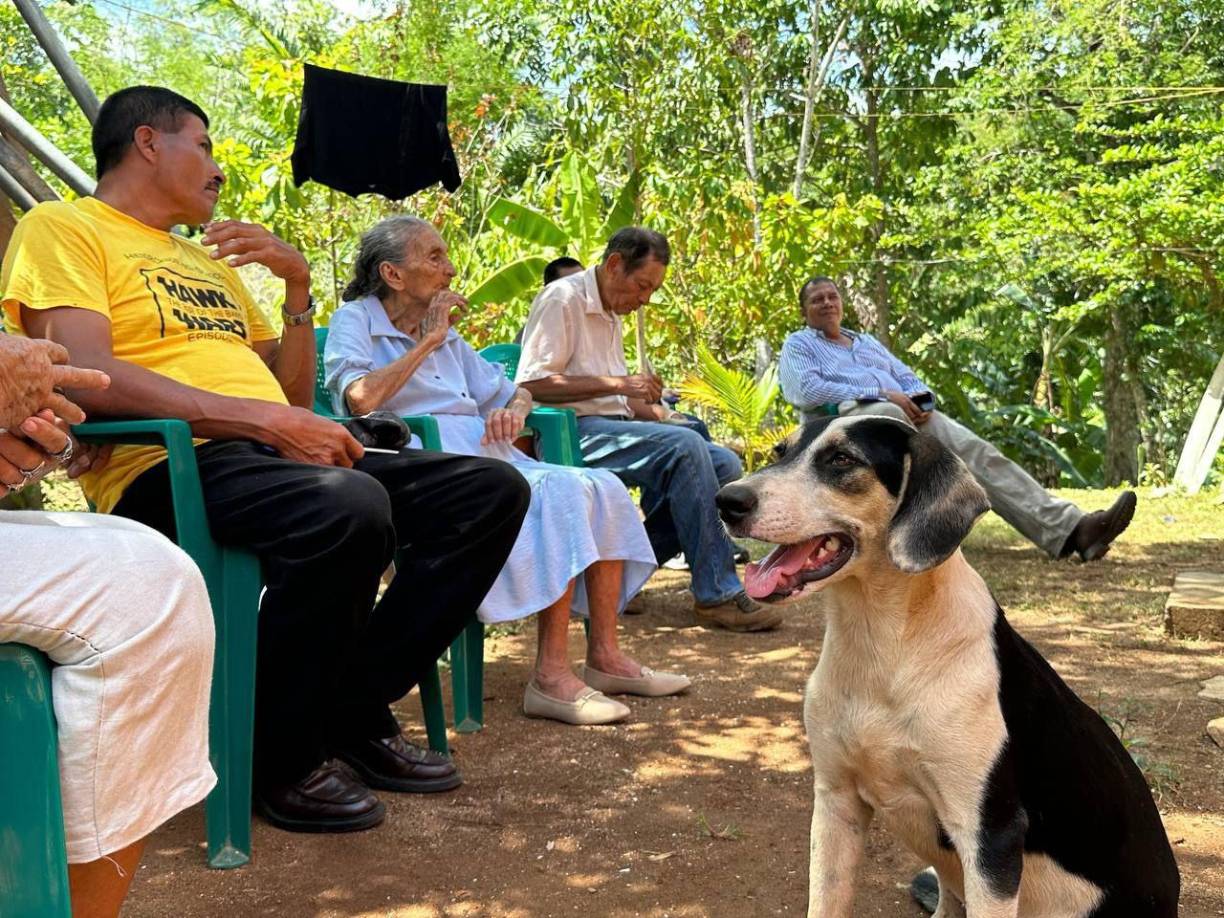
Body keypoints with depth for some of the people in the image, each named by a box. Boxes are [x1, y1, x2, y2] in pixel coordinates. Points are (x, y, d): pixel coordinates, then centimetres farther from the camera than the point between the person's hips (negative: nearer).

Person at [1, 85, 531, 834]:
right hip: (167, 466, -8)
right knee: (349, 508, -38)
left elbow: (294, 395, 25)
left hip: (276, 459, 8)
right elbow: (87, 377, -14)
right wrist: (268, 420, -20)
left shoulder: (208, 260, 28)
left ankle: (354, 713, -1)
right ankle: (278, 760, -13)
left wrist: (298, 285, 11)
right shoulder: (61, 227, 5)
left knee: (491, 489, -5)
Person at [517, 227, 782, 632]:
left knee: (725, 463, -6)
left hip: (611, 428, 9)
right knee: (685, 446, -29)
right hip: (574, 433, -9)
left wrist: (651, 410, 7)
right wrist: (618, 384, -20)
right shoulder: (562, 298, -6)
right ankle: (717, 595, -23)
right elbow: (532, 384, -17)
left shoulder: (610, 314, 22)